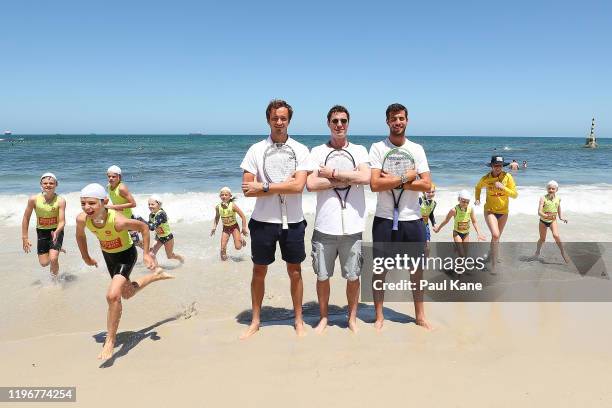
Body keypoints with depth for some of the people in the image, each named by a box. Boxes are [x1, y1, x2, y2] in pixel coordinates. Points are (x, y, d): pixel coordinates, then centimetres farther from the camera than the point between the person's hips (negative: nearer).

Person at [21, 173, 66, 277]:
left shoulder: (60, 201, -19)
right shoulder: (34, 199, -13)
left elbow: (62, 222, -20)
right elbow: (26, 219, -1)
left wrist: (57, 232, -41)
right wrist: (25, 238, 0)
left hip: (56, 231, -2)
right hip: (41, 232, 3)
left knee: (53, 259, -18)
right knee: (44, 263, 6)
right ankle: (56, 250, 41)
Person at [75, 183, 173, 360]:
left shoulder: (118, 221, -39)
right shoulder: (82, 219, -24)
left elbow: (143, 227, -21)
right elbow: (80, 235, 1)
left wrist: (146, 254, -16)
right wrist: (86, 258, 10)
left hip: (126, 255, -6)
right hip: (108, 255, 6)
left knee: (113, 296, -23)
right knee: (127, 294, 24)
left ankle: (110, 340, -5)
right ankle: (156, 276, 49)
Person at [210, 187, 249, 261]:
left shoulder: (233, 205, -22)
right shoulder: (218, 207, -12)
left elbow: (243, 216, -15)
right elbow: (217, 217, 10)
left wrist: (244, 228, -13)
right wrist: (214, 227, 2)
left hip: (234, 227, -3)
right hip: (225, 228, 3)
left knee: (238, 247, -10)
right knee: (223, 247, -8)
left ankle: (242, 240, 23)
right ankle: (223, 257, 18)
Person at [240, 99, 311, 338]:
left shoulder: (301, 150, -1)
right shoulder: (256, 150, -1)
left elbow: (299, 186, -15)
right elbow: (247, 190, -7)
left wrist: (264, 187, -15)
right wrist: (284, 185, -12)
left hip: (293, 220, 0)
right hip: (263, 220, 1)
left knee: (295, 271, 11)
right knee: (259, 271, 11)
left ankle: (299, 320, 26)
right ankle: (255, 320, 28)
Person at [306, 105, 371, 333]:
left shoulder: (359, 150, 7)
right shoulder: (318, 151, 5)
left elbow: (365, 177, -12)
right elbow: (311, 184, -10)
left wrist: (332, 173, -10)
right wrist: (346, 178, -9)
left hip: (353, 226, 0)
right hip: (325, 226, 0)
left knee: (353, 276, 10)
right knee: (322, 276, 10)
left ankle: (352, 318, 30)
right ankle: (324, 318, 30)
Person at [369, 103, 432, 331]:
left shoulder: (417, 149, 6)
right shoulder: (378, 148, -3)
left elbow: (427, 185, -6)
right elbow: (374, 184, -16)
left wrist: (393, 181, -13)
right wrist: (406, 177, -12)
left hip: (412, 219, 3)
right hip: (384, 219, -2)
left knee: (417, 269, 12)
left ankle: (420, 316, 29)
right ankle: (379, 317, 23)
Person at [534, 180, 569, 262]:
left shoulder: (558, 199, -5)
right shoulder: (543, 198, -17)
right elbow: (539, 212, -25)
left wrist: (560, 217, 21)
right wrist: (546, 216, -43)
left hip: (553, 220, 1)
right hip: (543, 221, -1)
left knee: (556, 235, -22)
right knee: (542, 239, 11)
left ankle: (563, 252, -6)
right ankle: (537, 252, 38)